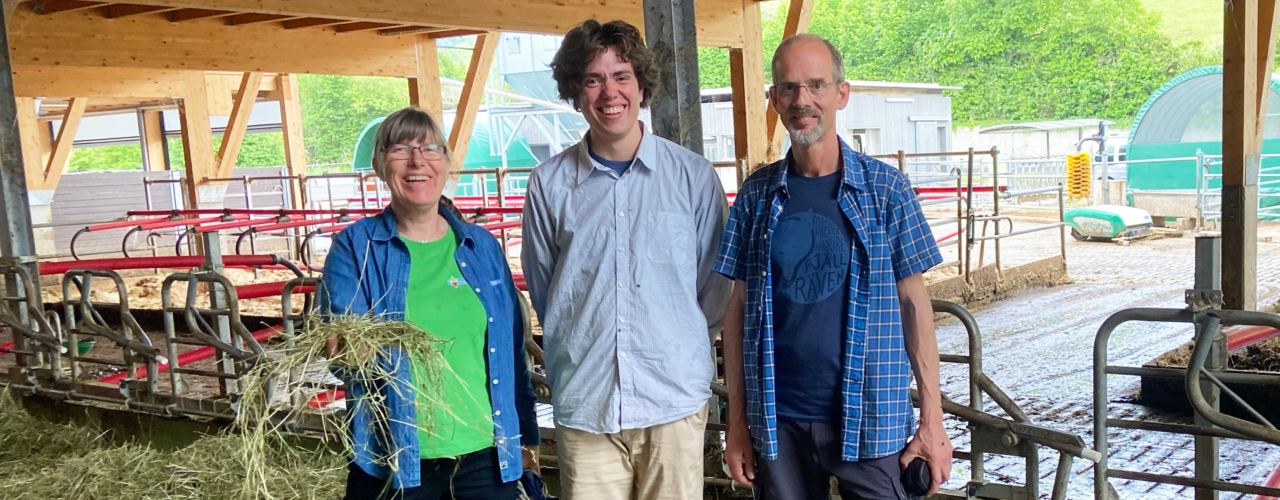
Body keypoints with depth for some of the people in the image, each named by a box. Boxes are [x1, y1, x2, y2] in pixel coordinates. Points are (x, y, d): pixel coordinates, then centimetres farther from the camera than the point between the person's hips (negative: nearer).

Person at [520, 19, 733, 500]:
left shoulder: (693, 175, -1)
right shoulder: (550, 183, 0)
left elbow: (715, 283, 8)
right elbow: (541, 290, 11)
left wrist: (684, 351, 8)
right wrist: (575, 359, 11)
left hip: (675, 402, 0)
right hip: (583, 405, 0)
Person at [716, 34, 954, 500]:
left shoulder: (886, 188, -3)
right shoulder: (756, 195, 2)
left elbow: (913, 302, 0)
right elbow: (739, 308, 5)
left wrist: (932, 419, -4)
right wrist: (737, 422, 3)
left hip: (869, 422, -1)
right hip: (777, 423, 2)